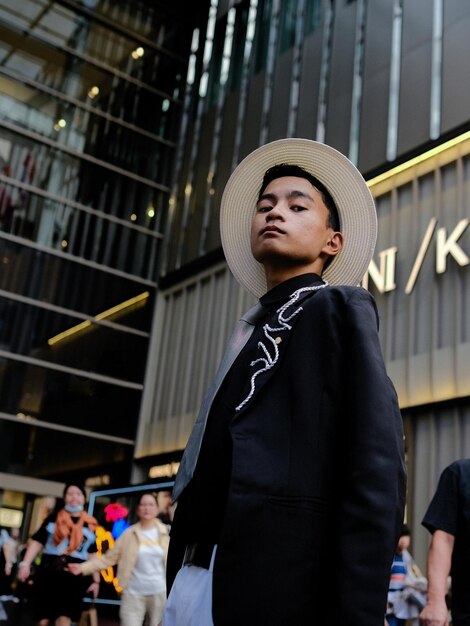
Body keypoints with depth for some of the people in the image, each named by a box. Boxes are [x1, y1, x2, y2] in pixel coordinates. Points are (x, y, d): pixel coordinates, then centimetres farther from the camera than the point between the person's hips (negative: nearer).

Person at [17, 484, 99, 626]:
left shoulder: (91, 525, 10)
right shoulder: (53, 518, 9)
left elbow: (94, 555, 12)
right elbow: (37, 542, 5)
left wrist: (96, 580, 8)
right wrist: (25, 564, -7)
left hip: (75, 576, -1)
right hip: (48, 573, 1)